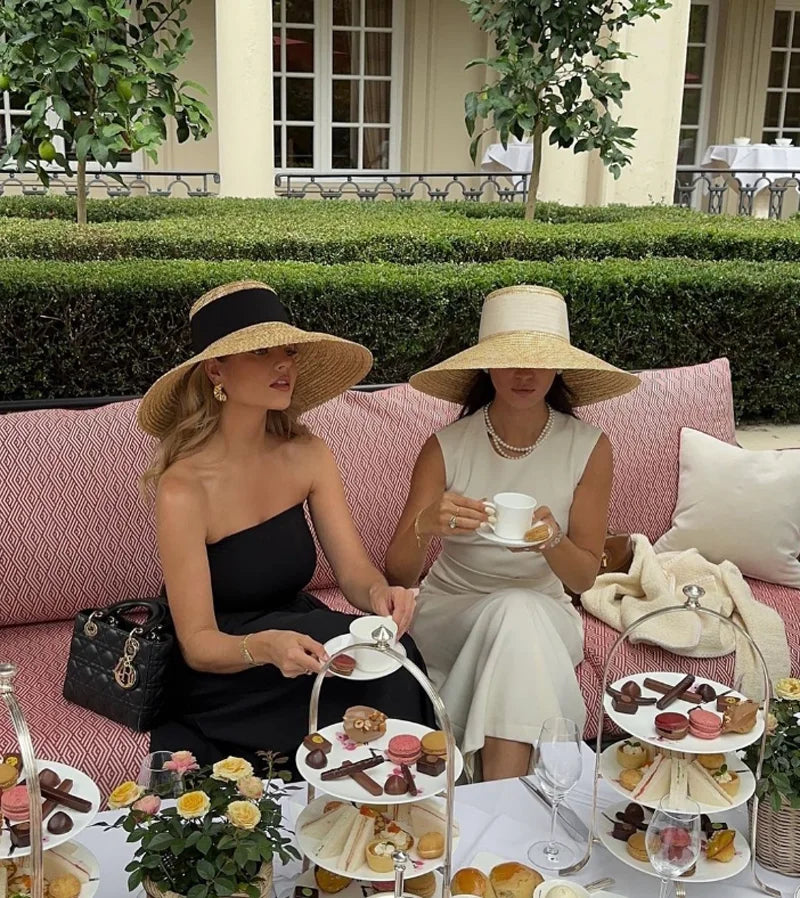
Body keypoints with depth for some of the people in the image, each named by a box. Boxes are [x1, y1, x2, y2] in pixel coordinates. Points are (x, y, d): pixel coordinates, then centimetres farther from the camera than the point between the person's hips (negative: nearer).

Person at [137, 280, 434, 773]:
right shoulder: (183, 487, -21)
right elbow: (199, 644, -19)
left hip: (299, 636, 5)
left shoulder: (308, 456, -5)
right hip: (223, 692, -5)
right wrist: (264, 647, -40)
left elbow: (355, 570, -6)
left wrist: (381, 593, -30)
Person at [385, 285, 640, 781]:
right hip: (449, 610, 0)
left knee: (520, 614, -33)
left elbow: (584, 577, -4)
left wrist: (551, 540, -27)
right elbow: (398, 575, -12)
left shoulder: (589, 448, -6)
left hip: (544, 615, 1)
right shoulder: (446, 447, -8)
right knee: (512, 608, -33)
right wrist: (426, 526, -35)